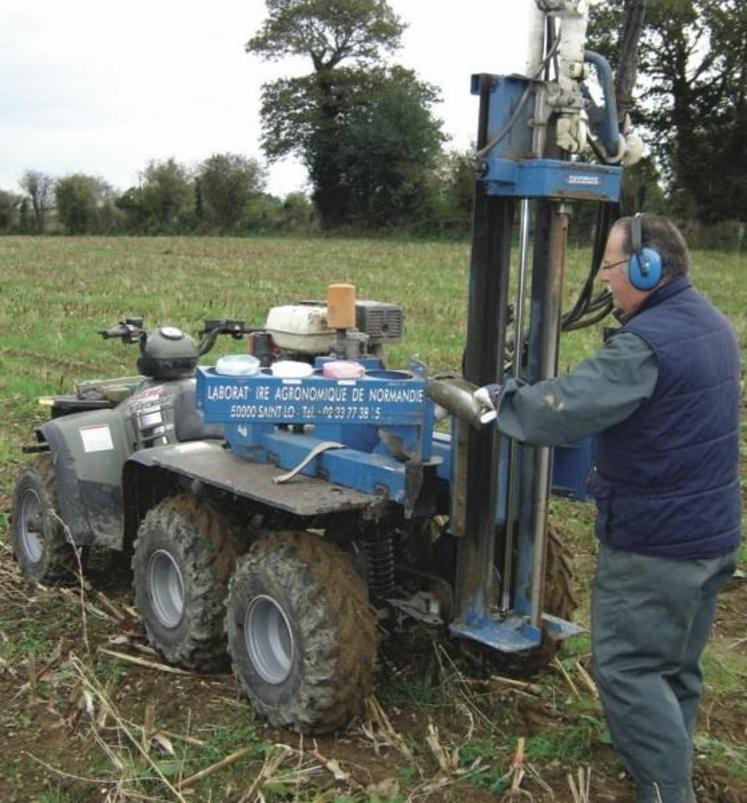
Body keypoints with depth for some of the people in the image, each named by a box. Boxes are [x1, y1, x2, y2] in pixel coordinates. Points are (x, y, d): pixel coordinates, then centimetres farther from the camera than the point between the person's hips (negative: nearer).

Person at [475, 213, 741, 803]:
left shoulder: (646, 342, -24)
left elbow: (561, 410, -27)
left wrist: (497, 399, -11)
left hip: (655, 542, -10)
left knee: (628, 668, 1)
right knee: (677, 665, 21)